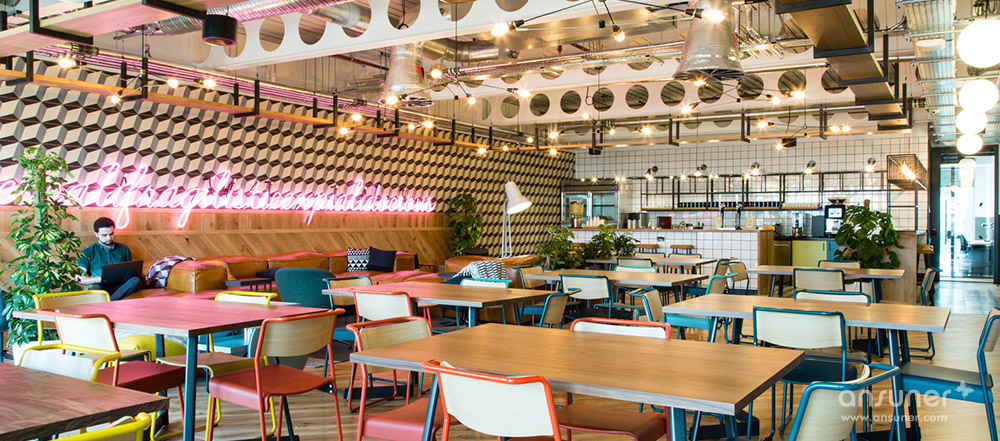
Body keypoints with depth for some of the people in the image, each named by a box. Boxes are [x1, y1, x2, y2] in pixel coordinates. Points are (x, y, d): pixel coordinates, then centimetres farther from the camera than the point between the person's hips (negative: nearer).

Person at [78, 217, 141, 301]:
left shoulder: (123, 249, 22)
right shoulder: (87, 253, 13)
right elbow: (80, 278, 3)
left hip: (121, 287, 2)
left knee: (136, 280, -34)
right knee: (96, 288, -39)